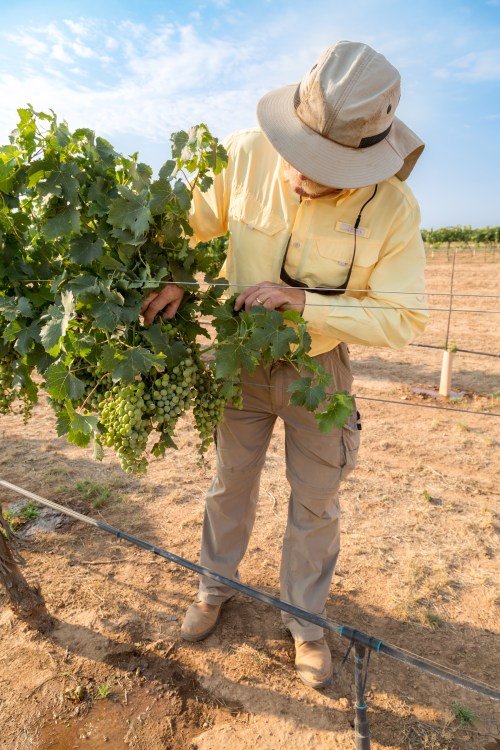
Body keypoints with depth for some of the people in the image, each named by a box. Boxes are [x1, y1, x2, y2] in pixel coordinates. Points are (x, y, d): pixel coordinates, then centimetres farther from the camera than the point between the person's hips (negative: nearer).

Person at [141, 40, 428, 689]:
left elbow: (403, 318, -21)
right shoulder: (247, 155, -17)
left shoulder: (392, 208, -22)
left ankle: (305, 619, 39)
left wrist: (305, 302, -31)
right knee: (230, 482, 18)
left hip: (319, 365, -1)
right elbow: (195, 215, -1)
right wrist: (171, 274, -18)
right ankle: (216, 586, 46)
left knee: (315, 503, 12)